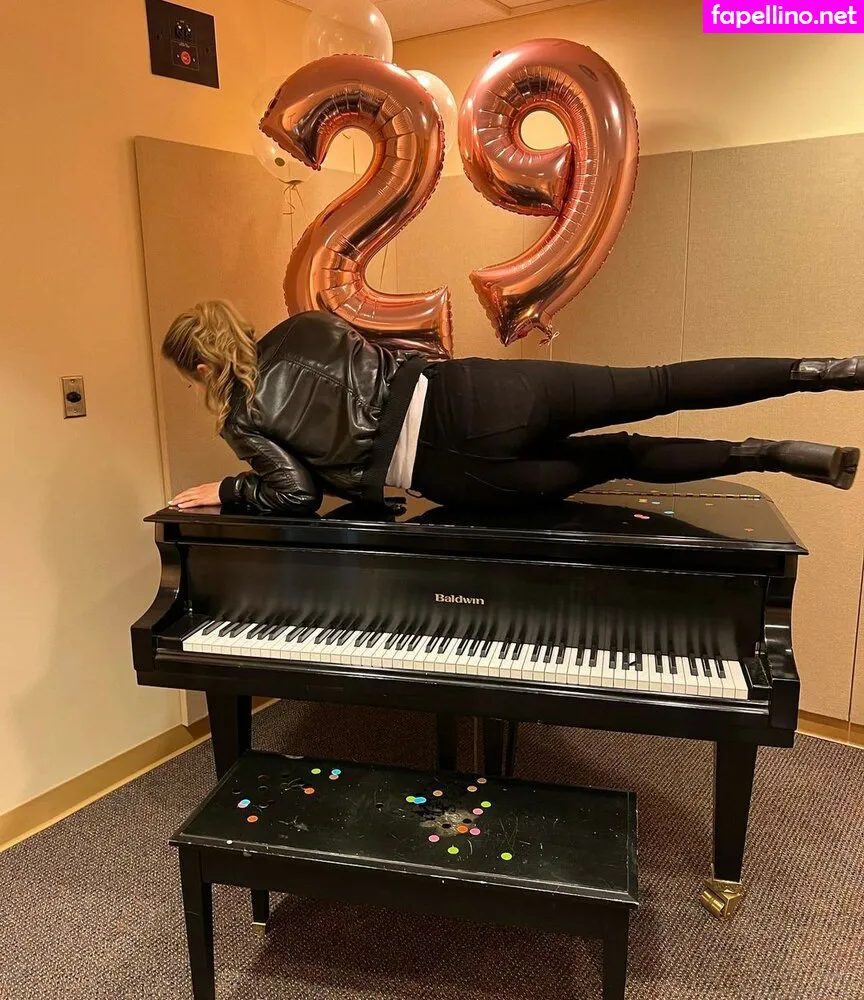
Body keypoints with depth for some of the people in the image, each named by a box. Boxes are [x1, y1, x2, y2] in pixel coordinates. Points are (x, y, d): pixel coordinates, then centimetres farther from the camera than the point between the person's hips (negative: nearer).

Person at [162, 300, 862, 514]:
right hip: (458, 395, 4)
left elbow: (297, 494, 1)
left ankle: (765, 455, 2)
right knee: (654, 389, 2)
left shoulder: (243, 419, 6)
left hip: (448, 472, -4)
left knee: (611, 458, 9)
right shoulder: (302, 326, 20)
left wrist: (227, 492, 17)